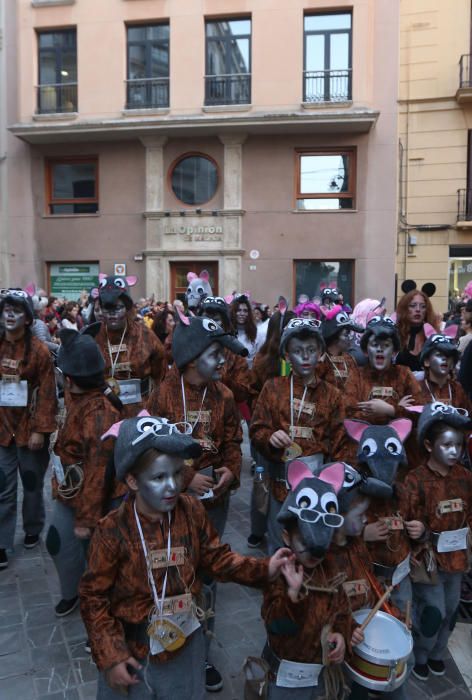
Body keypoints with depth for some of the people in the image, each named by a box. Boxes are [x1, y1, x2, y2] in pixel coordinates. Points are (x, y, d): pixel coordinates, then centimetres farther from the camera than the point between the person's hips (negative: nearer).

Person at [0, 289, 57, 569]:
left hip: (30, 430, -3)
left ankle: (33, 530, 35)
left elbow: (47, 394, -11)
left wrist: (40, 430, -15)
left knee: (33, 485, 15)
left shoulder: (39, 350, -10)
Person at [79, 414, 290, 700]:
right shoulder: (113, 531, -24)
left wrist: (263, 569, -13)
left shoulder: (192, 512, -13)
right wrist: (110, 657, -14)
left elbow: (217, 557, -2)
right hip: (130, 651, -3)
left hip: (185, 645, 3)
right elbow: (94, 598, -15)